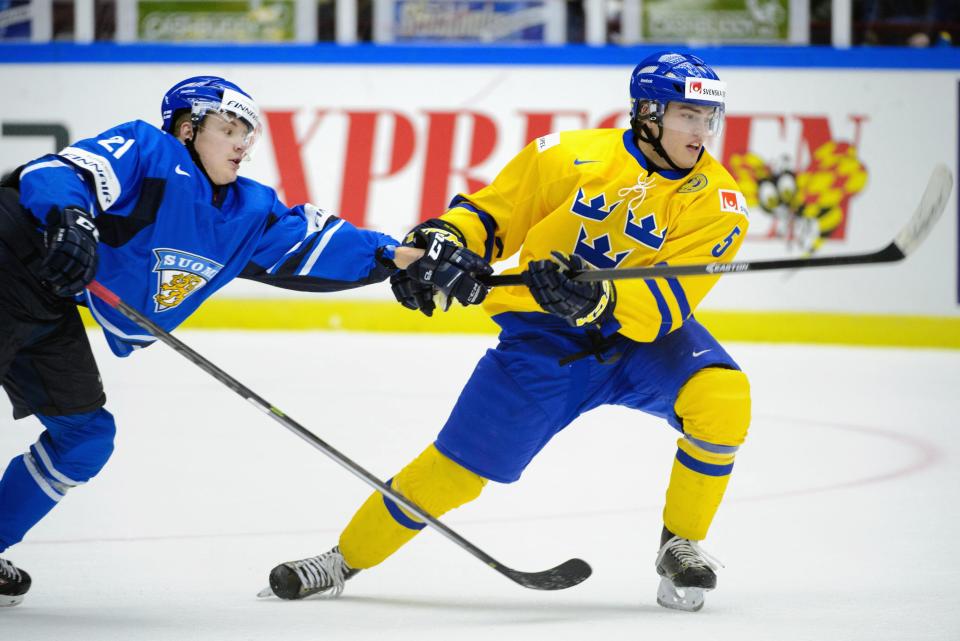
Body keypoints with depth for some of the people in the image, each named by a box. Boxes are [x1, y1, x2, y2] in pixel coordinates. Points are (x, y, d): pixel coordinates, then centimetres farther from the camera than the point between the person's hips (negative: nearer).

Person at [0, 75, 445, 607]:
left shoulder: (246, 213, 9)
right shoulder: (147, 154, -15)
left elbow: (314, 244, 6)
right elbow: (52, 173, -27)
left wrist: (401, 258, -5)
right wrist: (69, 220, -47)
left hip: (51, 316, 9)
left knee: (85, 435, 6)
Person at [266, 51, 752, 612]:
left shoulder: (718, 202, -12)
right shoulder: (570, 157, -11)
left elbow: (672, 300, -22)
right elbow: (489, 213, -1)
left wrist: (597, 300, -37)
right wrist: (441, 240, -21)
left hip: (642, 336, 1)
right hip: (545, 335, -1)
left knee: (723, 394, -28)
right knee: (458, 466, -6)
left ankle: (681, 546, -8)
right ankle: (345, 560, 15)